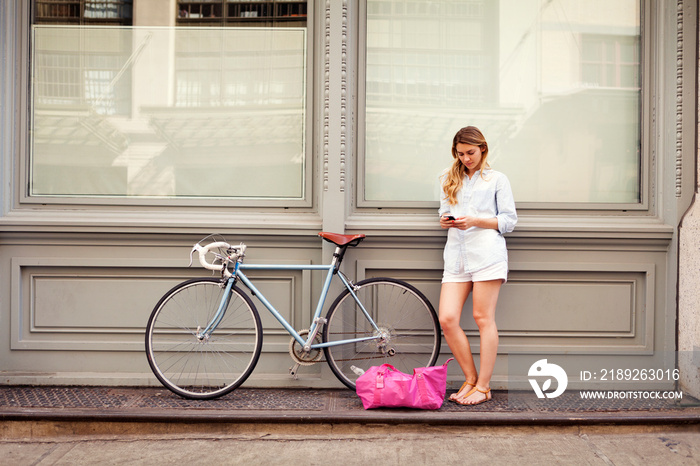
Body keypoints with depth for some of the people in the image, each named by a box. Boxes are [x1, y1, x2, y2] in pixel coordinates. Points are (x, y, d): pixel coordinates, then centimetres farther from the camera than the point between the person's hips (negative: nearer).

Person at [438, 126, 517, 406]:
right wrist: (446, 221, 1)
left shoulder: (497, 179, 10)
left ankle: (483, 387, 4)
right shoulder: (449, 179, 23)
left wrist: (475, 220, -9)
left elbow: (509, 221, 5)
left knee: (483, 319, -4)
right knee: (447, 319, -7)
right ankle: (470, 379, 8)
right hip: (456, 255, 4)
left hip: (487, 254, -4)